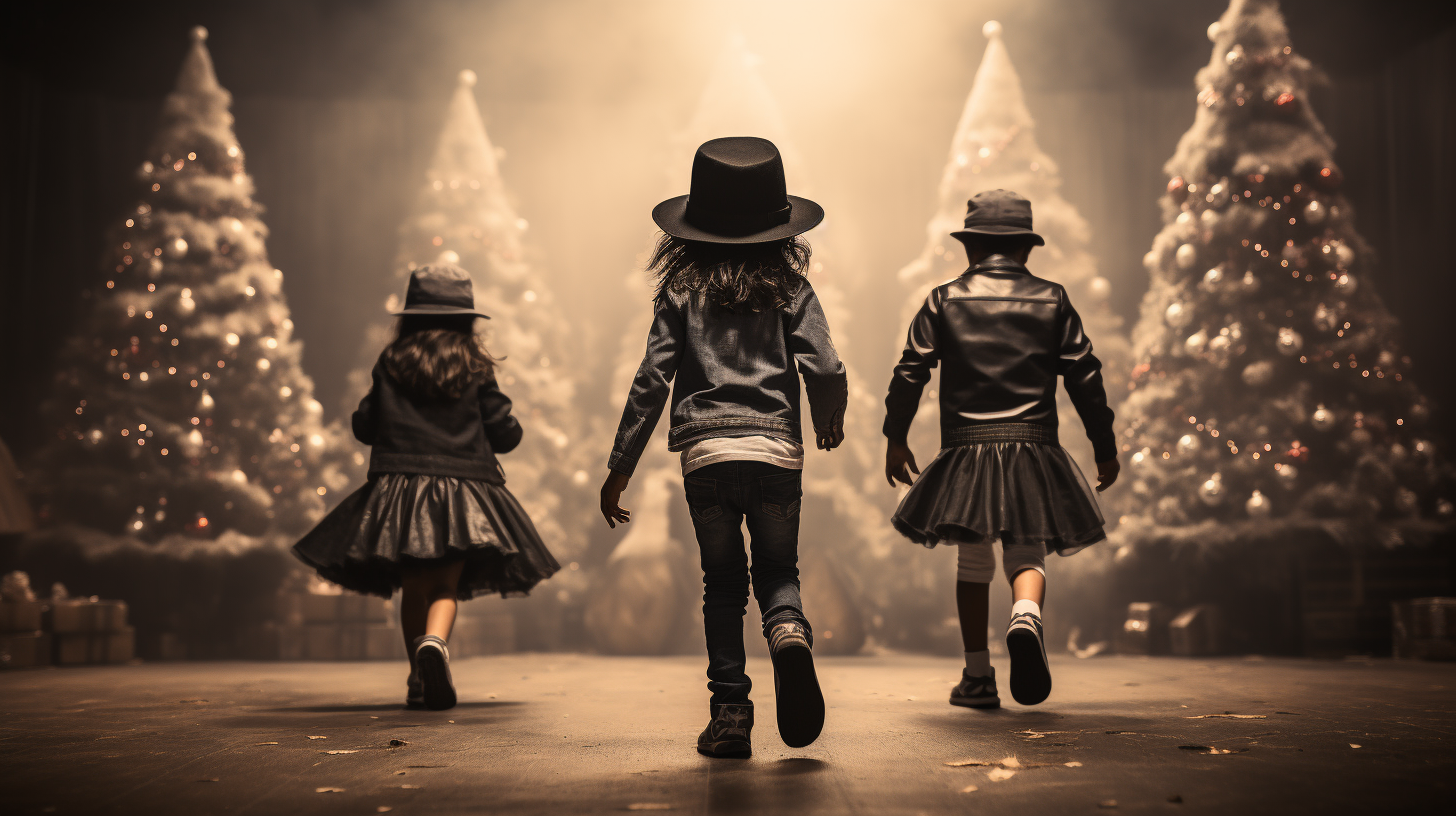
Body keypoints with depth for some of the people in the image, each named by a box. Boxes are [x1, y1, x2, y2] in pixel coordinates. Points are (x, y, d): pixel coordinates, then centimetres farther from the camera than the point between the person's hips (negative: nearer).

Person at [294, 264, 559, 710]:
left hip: (399, 489, 2)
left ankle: (419, 680, 16)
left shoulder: (391, 363, 6)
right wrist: (511, 427, 25)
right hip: (461, 492, -2)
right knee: (446, 585, -2)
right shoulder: (475, 368, 2)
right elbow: (504, 434, 2)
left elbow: (364, 427, 9)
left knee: (413, 587, 13)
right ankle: (434, 642, -32)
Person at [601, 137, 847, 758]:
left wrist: (620, 468, 6)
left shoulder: (681, 291, 6)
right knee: (779, 571, 15)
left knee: (722, 585, 13)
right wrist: (829, 420, 20)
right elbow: (826, 370, -2)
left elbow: (652, 380, 2)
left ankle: (730, 713, 9)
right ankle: (789, 635, -18)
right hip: (777, 450, 0)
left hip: (705, 453, 0)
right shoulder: (790, 288, 6)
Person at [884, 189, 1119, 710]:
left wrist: (895, 438, 12)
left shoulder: (944, 300, 6)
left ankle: (977, 677, 13)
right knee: (1027, 553, 7)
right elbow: (1085, 377, 5)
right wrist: (1105, 448, 13)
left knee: (973, 561, 12)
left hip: (965, 451, 1)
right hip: (1032, 452, 0)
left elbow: (910, 370, 3)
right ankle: (1025, 616, -26)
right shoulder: (1052, 301, 7)